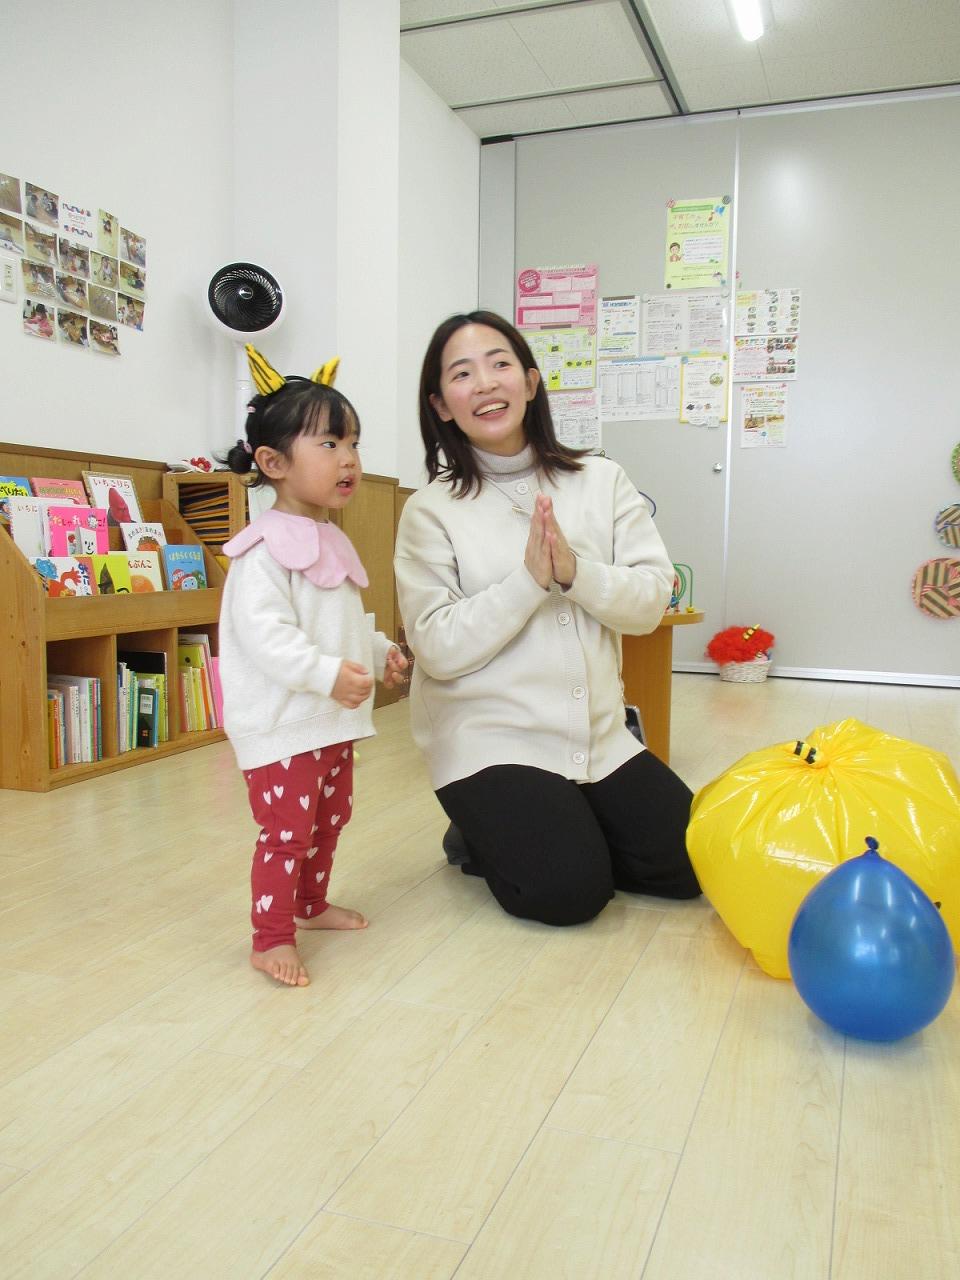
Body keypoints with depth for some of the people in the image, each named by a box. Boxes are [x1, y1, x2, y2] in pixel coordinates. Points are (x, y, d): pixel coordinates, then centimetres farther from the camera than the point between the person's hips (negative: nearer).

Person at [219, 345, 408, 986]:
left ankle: (311, 903, 39)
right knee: (286, 830, -5)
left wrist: (381, 650, 14)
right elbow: (262, 631, -28)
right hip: (283, 723, -10)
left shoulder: (332, 542, 13)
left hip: (336, 720, 10)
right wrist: (327, 673, -34)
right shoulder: (267, 547, -18)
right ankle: (272, 937, 9)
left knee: (330, 819, 21)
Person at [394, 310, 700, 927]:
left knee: (689, 863, 0)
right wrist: (529, 578, -22)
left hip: (598, 735, 4)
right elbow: (440, 650, -13)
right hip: (490, 739, -4)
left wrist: (575, 571, -22)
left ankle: (551, 834, 22)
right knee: (567, 892, -16)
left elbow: (651, 602, -3)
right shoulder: (431, 511, -6)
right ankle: (485, 840, 15)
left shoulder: (601, 481, 3)